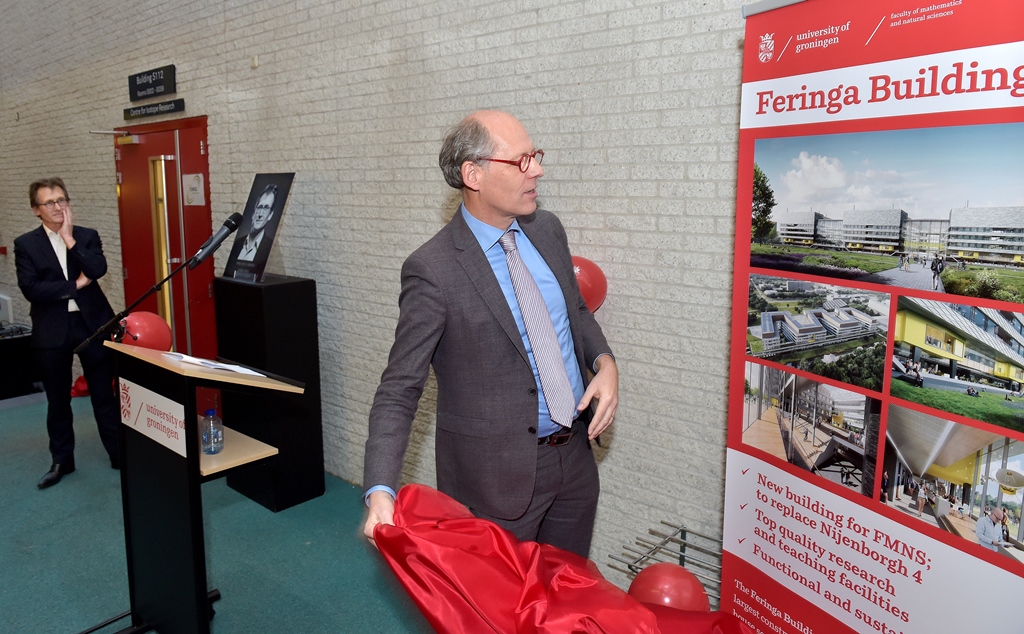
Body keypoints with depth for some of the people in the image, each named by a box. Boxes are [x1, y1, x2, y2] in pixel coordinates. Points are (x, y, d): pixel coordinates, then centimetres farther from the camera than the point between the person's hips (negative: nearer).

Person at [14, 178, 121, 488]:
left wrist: (69, 239, -14)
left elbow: (98, 270, -15)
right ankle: (61, 460, 26)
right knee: (57, 400, 12)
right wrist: (75, 285, -13)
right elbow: (31, 289, -11)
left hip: (92, 323, 0)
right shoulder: (26, 244, 0)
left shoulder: (88, 236, 4)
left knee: (104, 394, 7)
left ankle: (120, 455, 18)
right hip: (52, 330, 0)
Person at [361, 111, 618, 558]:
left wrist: (604, 363, -5)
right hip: (498, 474, -6)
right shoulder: (432, 270, -19)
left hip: (575, 455, 6)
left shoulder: (548, 229, 1)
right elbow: (399, 390, -16)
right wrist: (380, 491, -27)